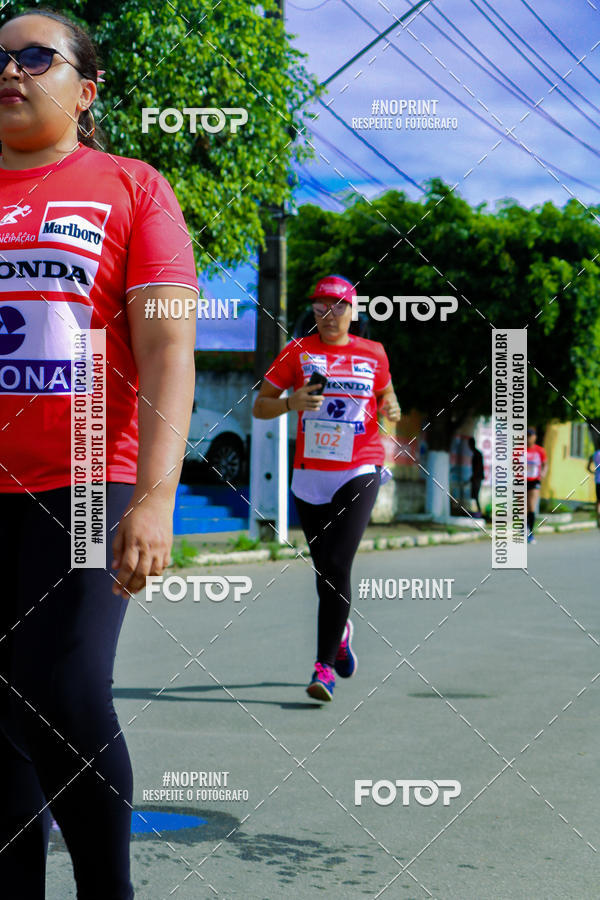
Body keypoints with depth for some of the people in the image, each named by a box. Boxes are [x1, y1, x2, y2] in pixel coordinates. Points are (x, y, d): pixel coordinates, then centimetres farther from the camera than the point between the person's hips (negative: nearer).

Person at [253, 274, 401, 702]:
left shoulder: (373, 354, 6)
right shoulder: (298, 352, 4)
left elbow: (388, 398, 20)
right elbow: (260, 406, 4)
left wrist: (391, 410, -4)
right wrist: (292, 402, -16)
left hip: (359, 473, -2)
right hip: (309, 475, 2)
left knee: (337, 565, -14)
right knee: (325, 570, 9)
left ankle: (325, 667, -11)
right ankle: (340, 629, 39)